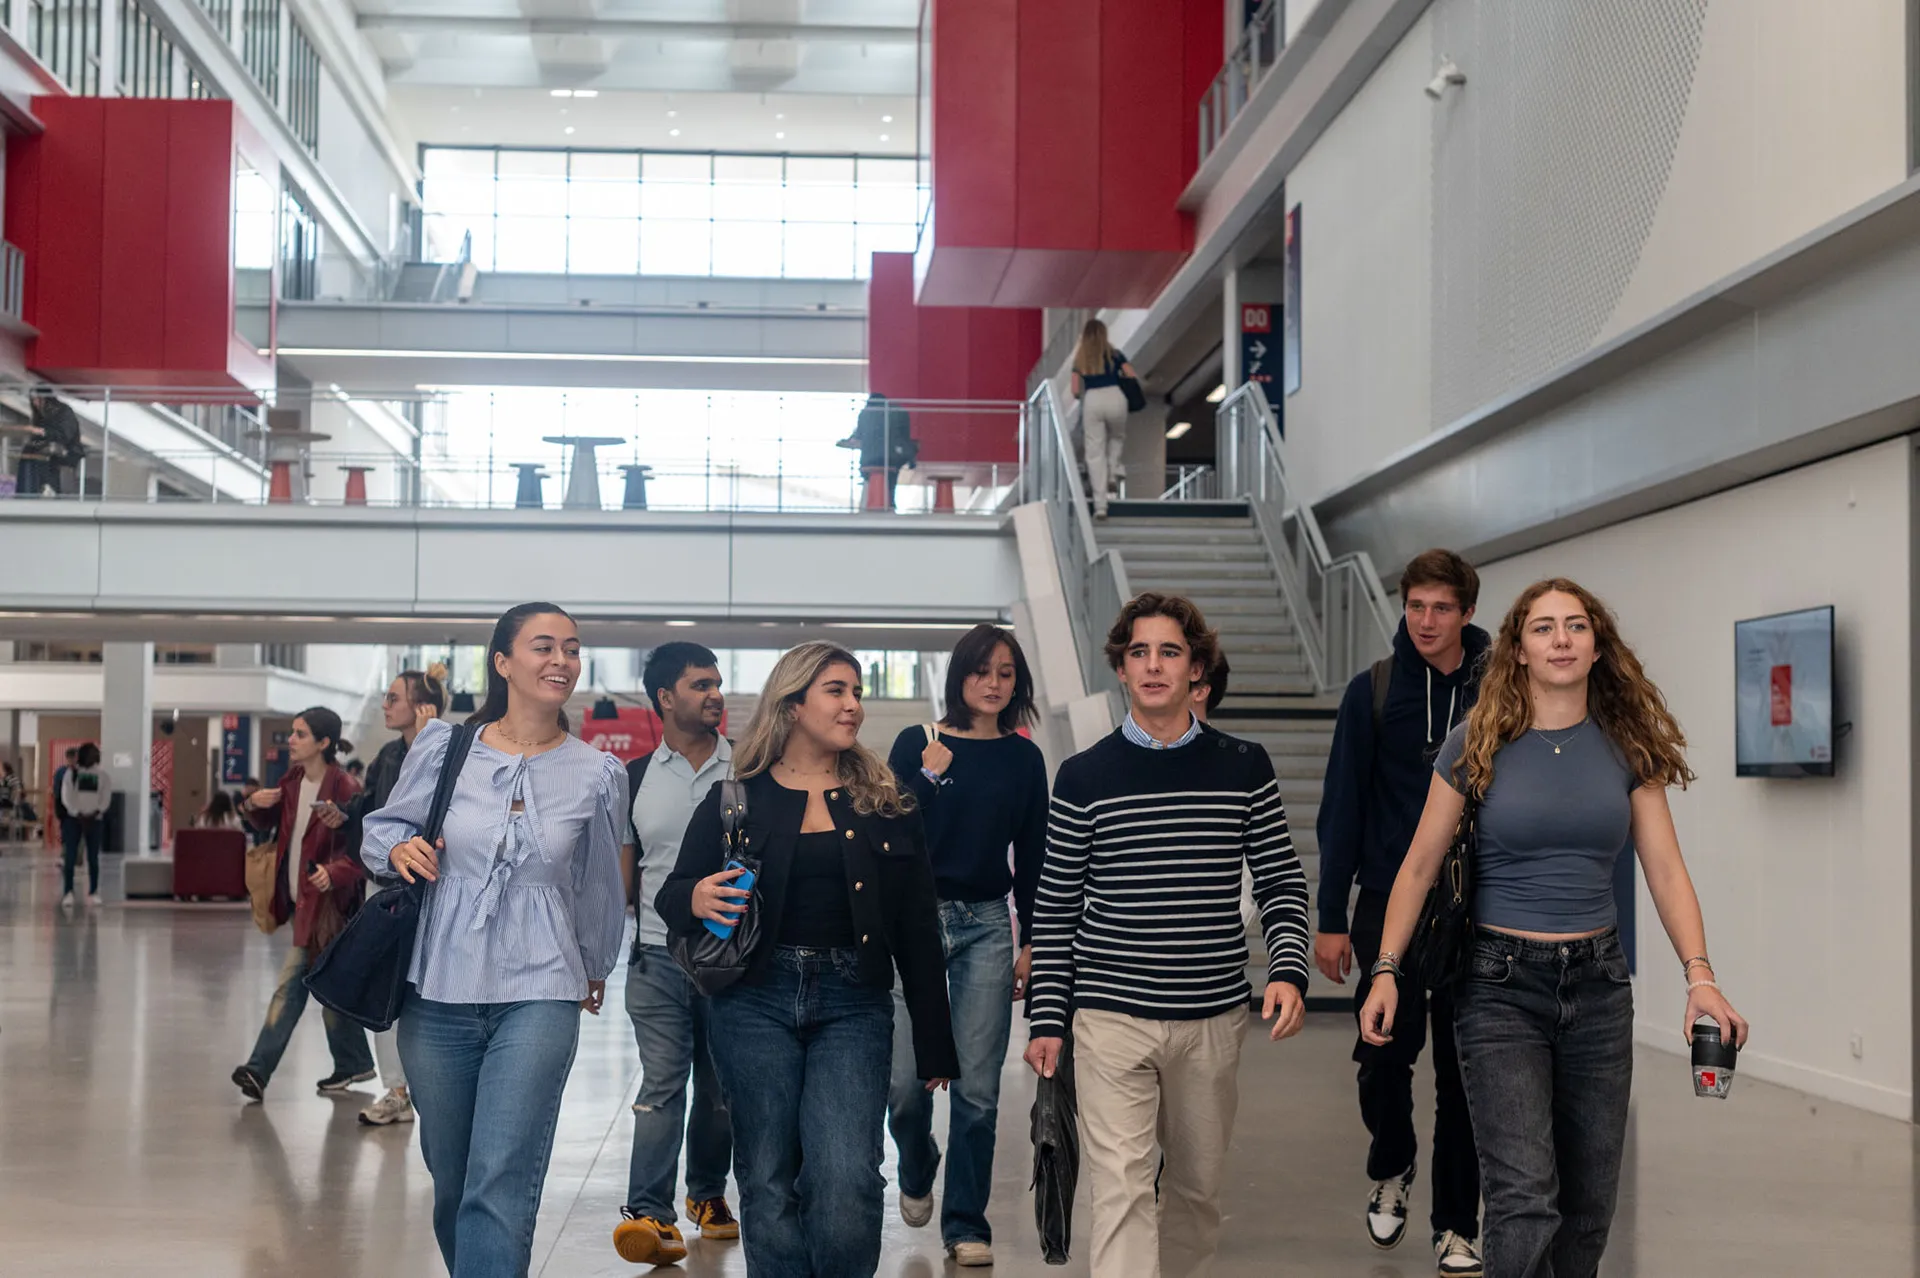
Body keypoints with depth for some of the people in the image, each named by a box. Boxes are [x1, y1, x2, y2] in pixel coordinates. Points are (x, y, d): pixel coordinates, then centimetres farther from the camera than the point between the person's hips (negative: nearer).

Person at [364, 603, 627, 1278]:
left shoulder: (598, 775, 1)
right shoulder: (443, 746, 0)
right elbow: (382, 826, 14)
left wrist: (595, 971, 27)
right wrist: (399, 848, -9)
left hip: (537, 997, -2)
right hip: (438, 993, 2)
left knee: (500, 1189, -12)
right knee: (450, 1182, 12)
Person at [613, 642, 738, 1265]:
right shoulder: (637, 779, 7)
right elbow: (625, 870, 12)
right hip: (658, 956, 0)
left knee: (721, 1088, 10)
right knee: (661, 1085, -7)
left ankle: (707, 1191, 28)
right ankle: (650, 1213, -10)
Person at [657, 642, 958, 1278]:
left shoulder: (886, 805, 9)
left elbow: (918, 932, 9)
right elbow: (672, 894, 8)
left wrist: (934, 1045, 7)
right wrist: (694, 899, -17)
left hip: (853, 1007, 0)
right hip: (756, 1001, 0)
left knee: (846, 1181, -13)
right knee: (768, 1183, 3)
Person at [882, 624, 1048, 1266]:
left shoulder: (1023, 758, 8)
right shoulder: (917, 744, 2)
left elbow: (1031, 857, 11)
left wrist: (1032, 943, 8)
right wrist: (929, 775, -14)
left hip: (986, 925, 1)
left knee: (977, 1087, -2)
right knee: (905, 1079, -5)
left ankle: (966, 1223, 10)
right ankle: (917, 1170, 28)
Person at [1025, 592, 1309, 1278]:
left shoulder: (1244, 767, 3)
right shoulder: (1085, 776, 0)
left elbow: (1281, 881, 7)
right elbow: (1055, 908, 5)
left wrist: (1287, 969, -9)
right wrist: (1047, 1018, 3)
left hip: (1214, 1017, 2)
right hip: (1112, 1021, -2)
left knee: (1198, 1188, 14)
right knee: (1120, 1192, -10)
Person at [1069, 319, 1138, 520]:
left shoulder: (1080, 360, 14)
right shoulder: (1114, 355, 11)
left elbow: (1076, 392, 7)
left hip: (1091, 401, 0)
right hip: (1114, 397, 0)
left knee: (1095, 453, 2)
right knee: (1117, 437, 29)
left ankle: (1100, 505, -3)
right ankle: (1113, 471, 3)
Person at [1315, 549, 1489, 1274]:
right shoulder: (1373, 693, -1)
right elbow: (1342, 808, -1)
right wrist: (1331, 919, -4)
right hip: (1389, 906, 0)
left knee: (1463, 1073, 5)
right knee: (1385, 1051, -5)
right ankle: (1391, 1168, 26)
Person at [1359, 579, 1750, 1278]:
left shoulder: (1627, 747, 4)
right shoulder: (1477, 746, -3)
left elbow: (1666, 871, 2)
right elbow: (1420, 866, 1)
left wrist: (1700, 976, -11)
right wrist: (1385, 971, -7)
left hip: (1597, 983, 4)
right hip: (1502, 984, -3)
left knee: (1589, 1200, 9)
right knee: (1525, 1199, -15)